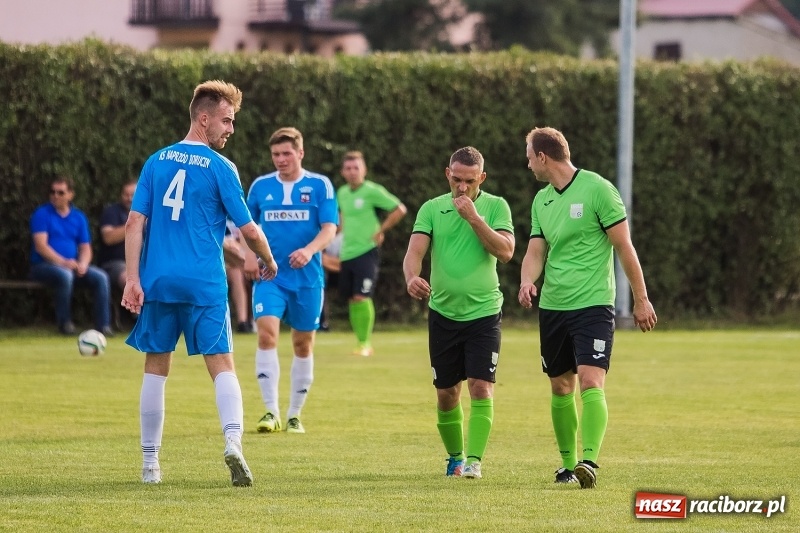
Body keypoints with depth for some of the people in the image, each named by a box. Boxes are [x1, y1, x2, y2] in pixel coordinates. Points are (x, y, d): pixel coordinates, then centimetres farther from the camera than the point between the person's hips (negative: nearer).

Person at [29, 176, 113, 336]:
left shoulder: (79, 217, 13)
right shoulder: (42, 214, -2)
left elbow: (85, 248, 11)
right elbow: (41, 246, -13)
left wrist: (83, 264, -12)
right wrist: (63, 262, -24)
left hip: (72, 265, 5)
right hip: (44, 265, -5)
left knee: (101, 277, -18)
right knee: (65, 275, -37)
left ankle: (103, 325, -17)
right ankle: (64, 322, -24)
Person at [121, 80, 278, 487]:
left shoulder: (156, 162, 7)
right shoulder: (219, 168, -4)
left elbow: (135, 223, 1)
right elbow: (248, 229, -3)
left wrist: (132, 279, 0)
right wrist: (268, 262, 16)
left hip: (157, 282, 3)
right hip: (205, 285, -3)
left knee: (156, 369, 11)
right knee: (222, 366, -1)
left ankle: (150, 463, 13)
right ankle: (233, 441, -24)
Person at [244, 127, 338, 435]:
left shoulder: (320, 185, 0)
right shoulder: (261, 186, 6)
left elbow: (330, 228, -6)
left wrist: (309, 250, -24)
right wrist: (250, 255, 1)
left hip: (307, 277, 0)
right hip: (269, 275, 0)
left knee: (303, 343, 6)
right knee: (266, 332, -18)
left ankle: (294, 415, 19)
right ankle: (271, 412, -17)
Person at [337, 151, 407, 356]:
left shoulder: (372, 191, -9)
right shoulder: (342, 193, 11)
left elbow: (400, 209, -8)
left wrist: (380, 231, -8)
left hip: (366, 252, -7)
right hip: (346, 253, 7)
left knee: (361, 297, -15)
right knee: (351, 299, 6)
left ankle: (365, 344, -8)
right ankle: (361, 343, 15)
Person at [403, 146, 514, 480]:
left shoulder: (495, 206, 1)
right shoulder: (432, 209, 4)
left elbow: (505, 252, -12)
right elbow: (415, 250, -7)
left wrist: (473, 217, -18)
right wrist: (412, 277, -28)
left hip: (483, 312, -2)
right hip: (443, 312, 2)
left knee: (481, 387, -13)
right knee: (446, 393, 8)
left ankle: (474, 459, -13)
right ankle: (455, 457, 24)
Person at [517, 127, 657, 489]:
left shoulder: (597, 189, -9)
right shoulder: (541, 200, 12)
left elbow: (624, 246, -7)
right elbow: (535, 252, 11)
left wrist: (641, 299, -6)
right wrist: (527, 282, -12)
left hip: (593, 304, -7)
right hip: (552, 306, 7)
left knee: (590, 382, -18)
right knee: (560, 386, 11)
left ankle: (589, 461, -26)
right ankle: (567, 461, 24)